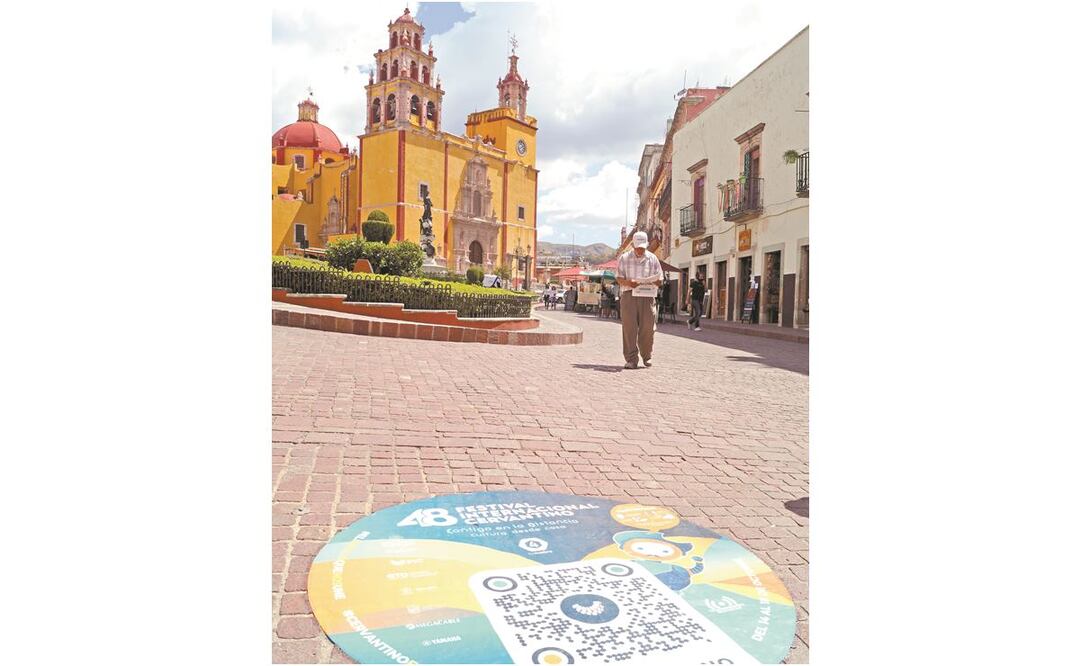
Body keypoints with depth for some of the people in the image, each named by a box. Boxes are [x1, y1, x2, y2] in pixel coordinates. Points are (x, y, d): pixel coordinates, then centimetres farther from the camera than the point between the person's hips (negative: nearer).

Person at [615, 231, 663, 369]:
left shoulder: (653, 259, 12)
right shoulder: (624, 258, 9)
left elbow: (659, 280, 11)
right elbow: (618, 277, 4)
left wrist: (651, 282, -12)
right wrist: (628, 282, -17)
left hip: (647, 295, 1)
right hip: (628, 294, -1)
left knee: (647, 327, -2)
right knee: (629, 327, -6)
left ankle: (647, 356, 16)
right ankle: (631, 359, -3)